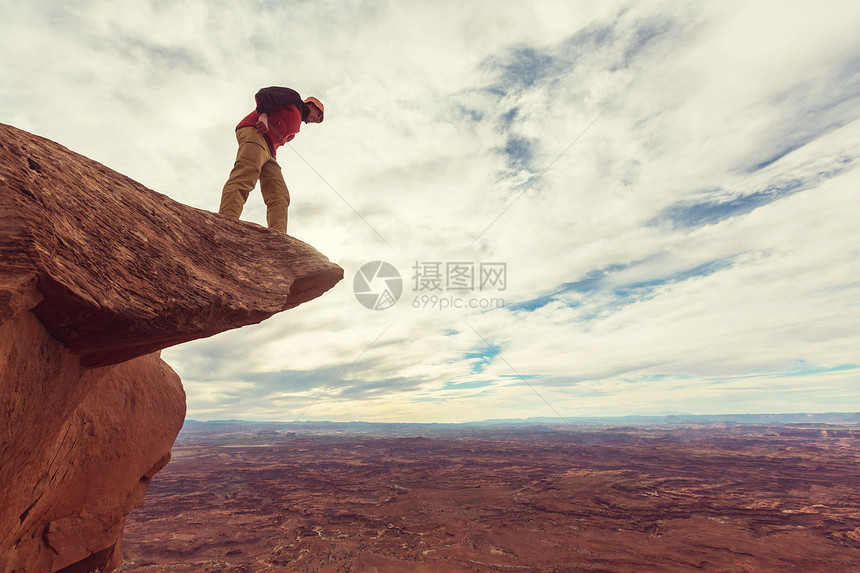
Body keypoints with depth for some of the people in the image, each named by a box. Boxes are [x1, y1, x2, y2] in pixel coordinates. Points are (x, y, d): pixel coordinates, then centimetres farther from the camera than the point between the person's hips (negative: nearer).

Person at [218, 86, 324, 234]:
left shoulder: (296, 124, 38)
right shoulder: (294, 97, 18)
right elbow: (263, 94, 1)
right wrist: (264, 115, -16)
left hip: (268, 152, 8)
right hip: (253, 131, -8)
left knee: (280, 197, -11)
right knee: (247, 173, -32)